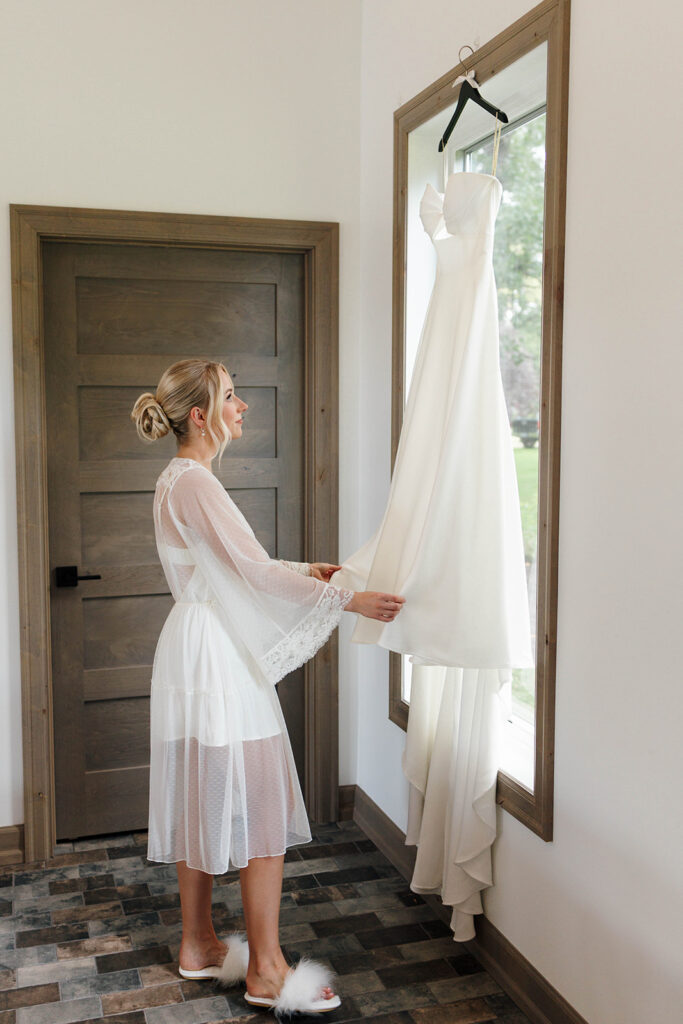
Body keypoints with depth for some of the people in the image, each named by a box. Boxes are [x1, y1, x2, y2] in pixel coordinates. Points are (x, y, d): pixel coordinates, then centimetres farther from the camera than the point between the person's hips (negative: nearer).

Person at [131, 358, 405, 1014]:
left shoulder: (181, 480, 14)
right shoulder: (193, 483, -17)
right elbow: (255, 571, -22)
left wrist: (302, 571, 16)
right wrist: (351, 599, -19)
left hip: (204, 656, 10)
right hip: (215, 659, -10)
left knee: (204, 805, 16)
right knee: (261, 808, -3)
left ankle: (198, 947, 29)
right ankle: (266, 971, 7)